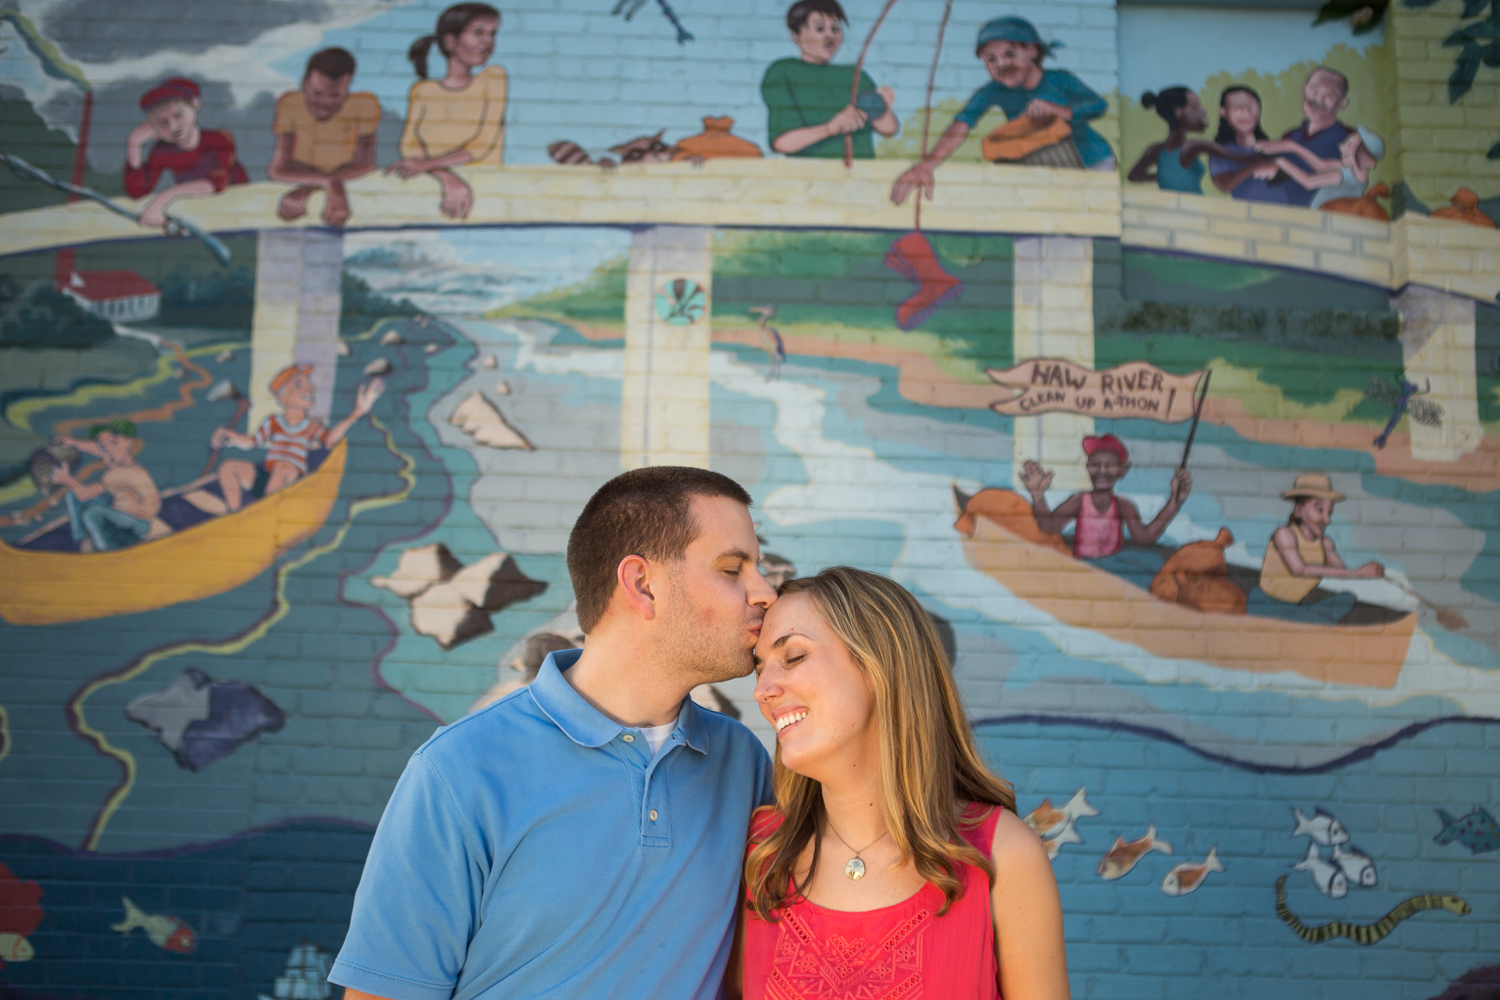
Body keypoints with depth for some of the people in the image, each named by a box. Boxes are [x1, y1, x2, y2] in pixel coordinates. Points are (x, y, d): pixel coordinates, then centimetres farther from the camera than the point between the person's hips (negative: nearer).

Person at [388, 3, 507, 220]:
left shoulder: (493, 78, 7)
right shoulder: (422, 90, 11)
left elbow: (485, 148, -2)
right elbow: (409, 147, -1)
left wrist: (427, 164, -12)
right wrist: (447, 177, -19)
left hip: (483, 185, -1)